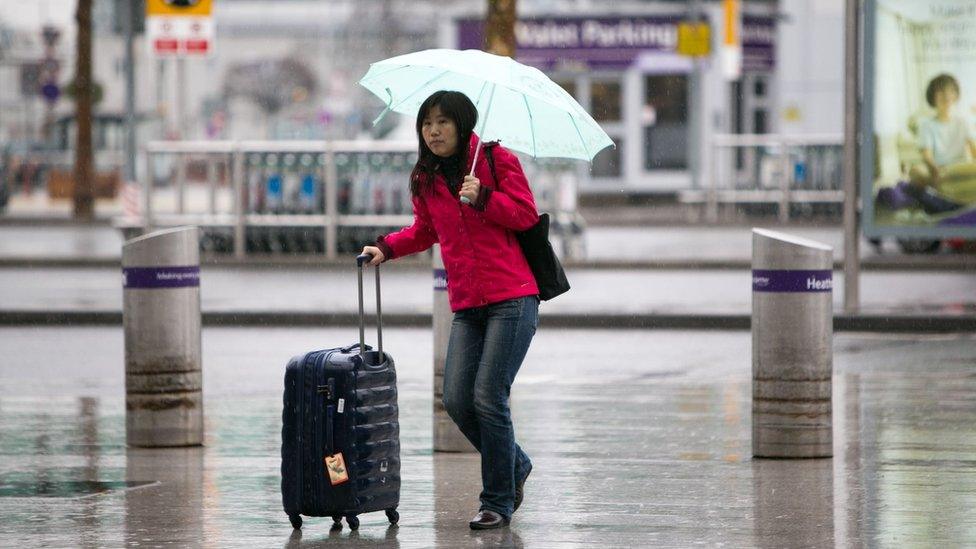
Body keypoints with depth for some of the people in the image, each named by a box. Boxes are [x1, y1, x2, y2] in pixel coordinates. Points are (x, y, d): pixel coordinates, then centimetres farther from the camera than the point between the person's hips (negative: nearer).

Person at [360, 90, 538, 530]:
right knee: (456, 399, -5)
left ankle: (498, 502, 0)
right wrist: (386, 247, 13)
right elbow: (425, 230, 27)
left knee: (488, 396, -12)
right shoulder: (426, 179, 14)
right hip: (467, 305, 6)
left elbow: (526, 214, -3)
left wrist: (483, 197, -15)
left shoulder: (495, 160, -1)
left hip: (511, 298, -5)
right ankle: (515, 466, 21)